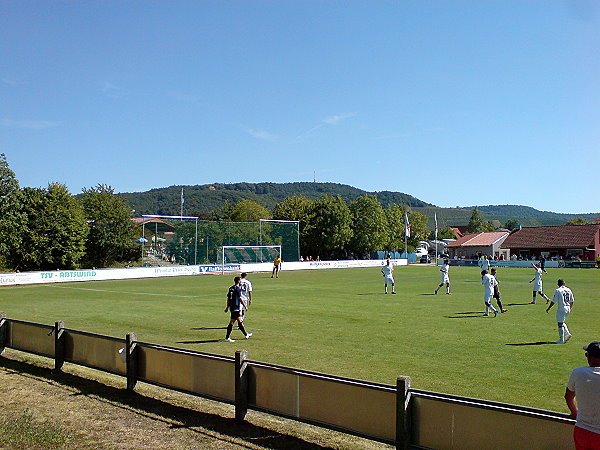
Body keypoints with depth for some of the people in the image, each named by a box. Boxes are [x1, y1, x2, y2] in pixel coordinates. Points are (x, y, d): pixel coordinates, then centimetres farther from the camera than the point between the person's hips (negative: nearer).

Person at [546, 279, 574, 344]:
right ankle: (567, 334, 11)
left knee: (560, 324, -1)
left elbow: (554, 301, -13)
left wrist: (548, 308, -5)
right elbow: (571, 301, 16)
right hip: (568, 309, 7)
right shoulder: (568, 290, 7)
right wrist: (571, 308, 33)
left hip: (561, 309, -7)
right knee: (562, 322, 23)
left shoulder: (558, 290, -12)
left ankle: (561, 340, 1)